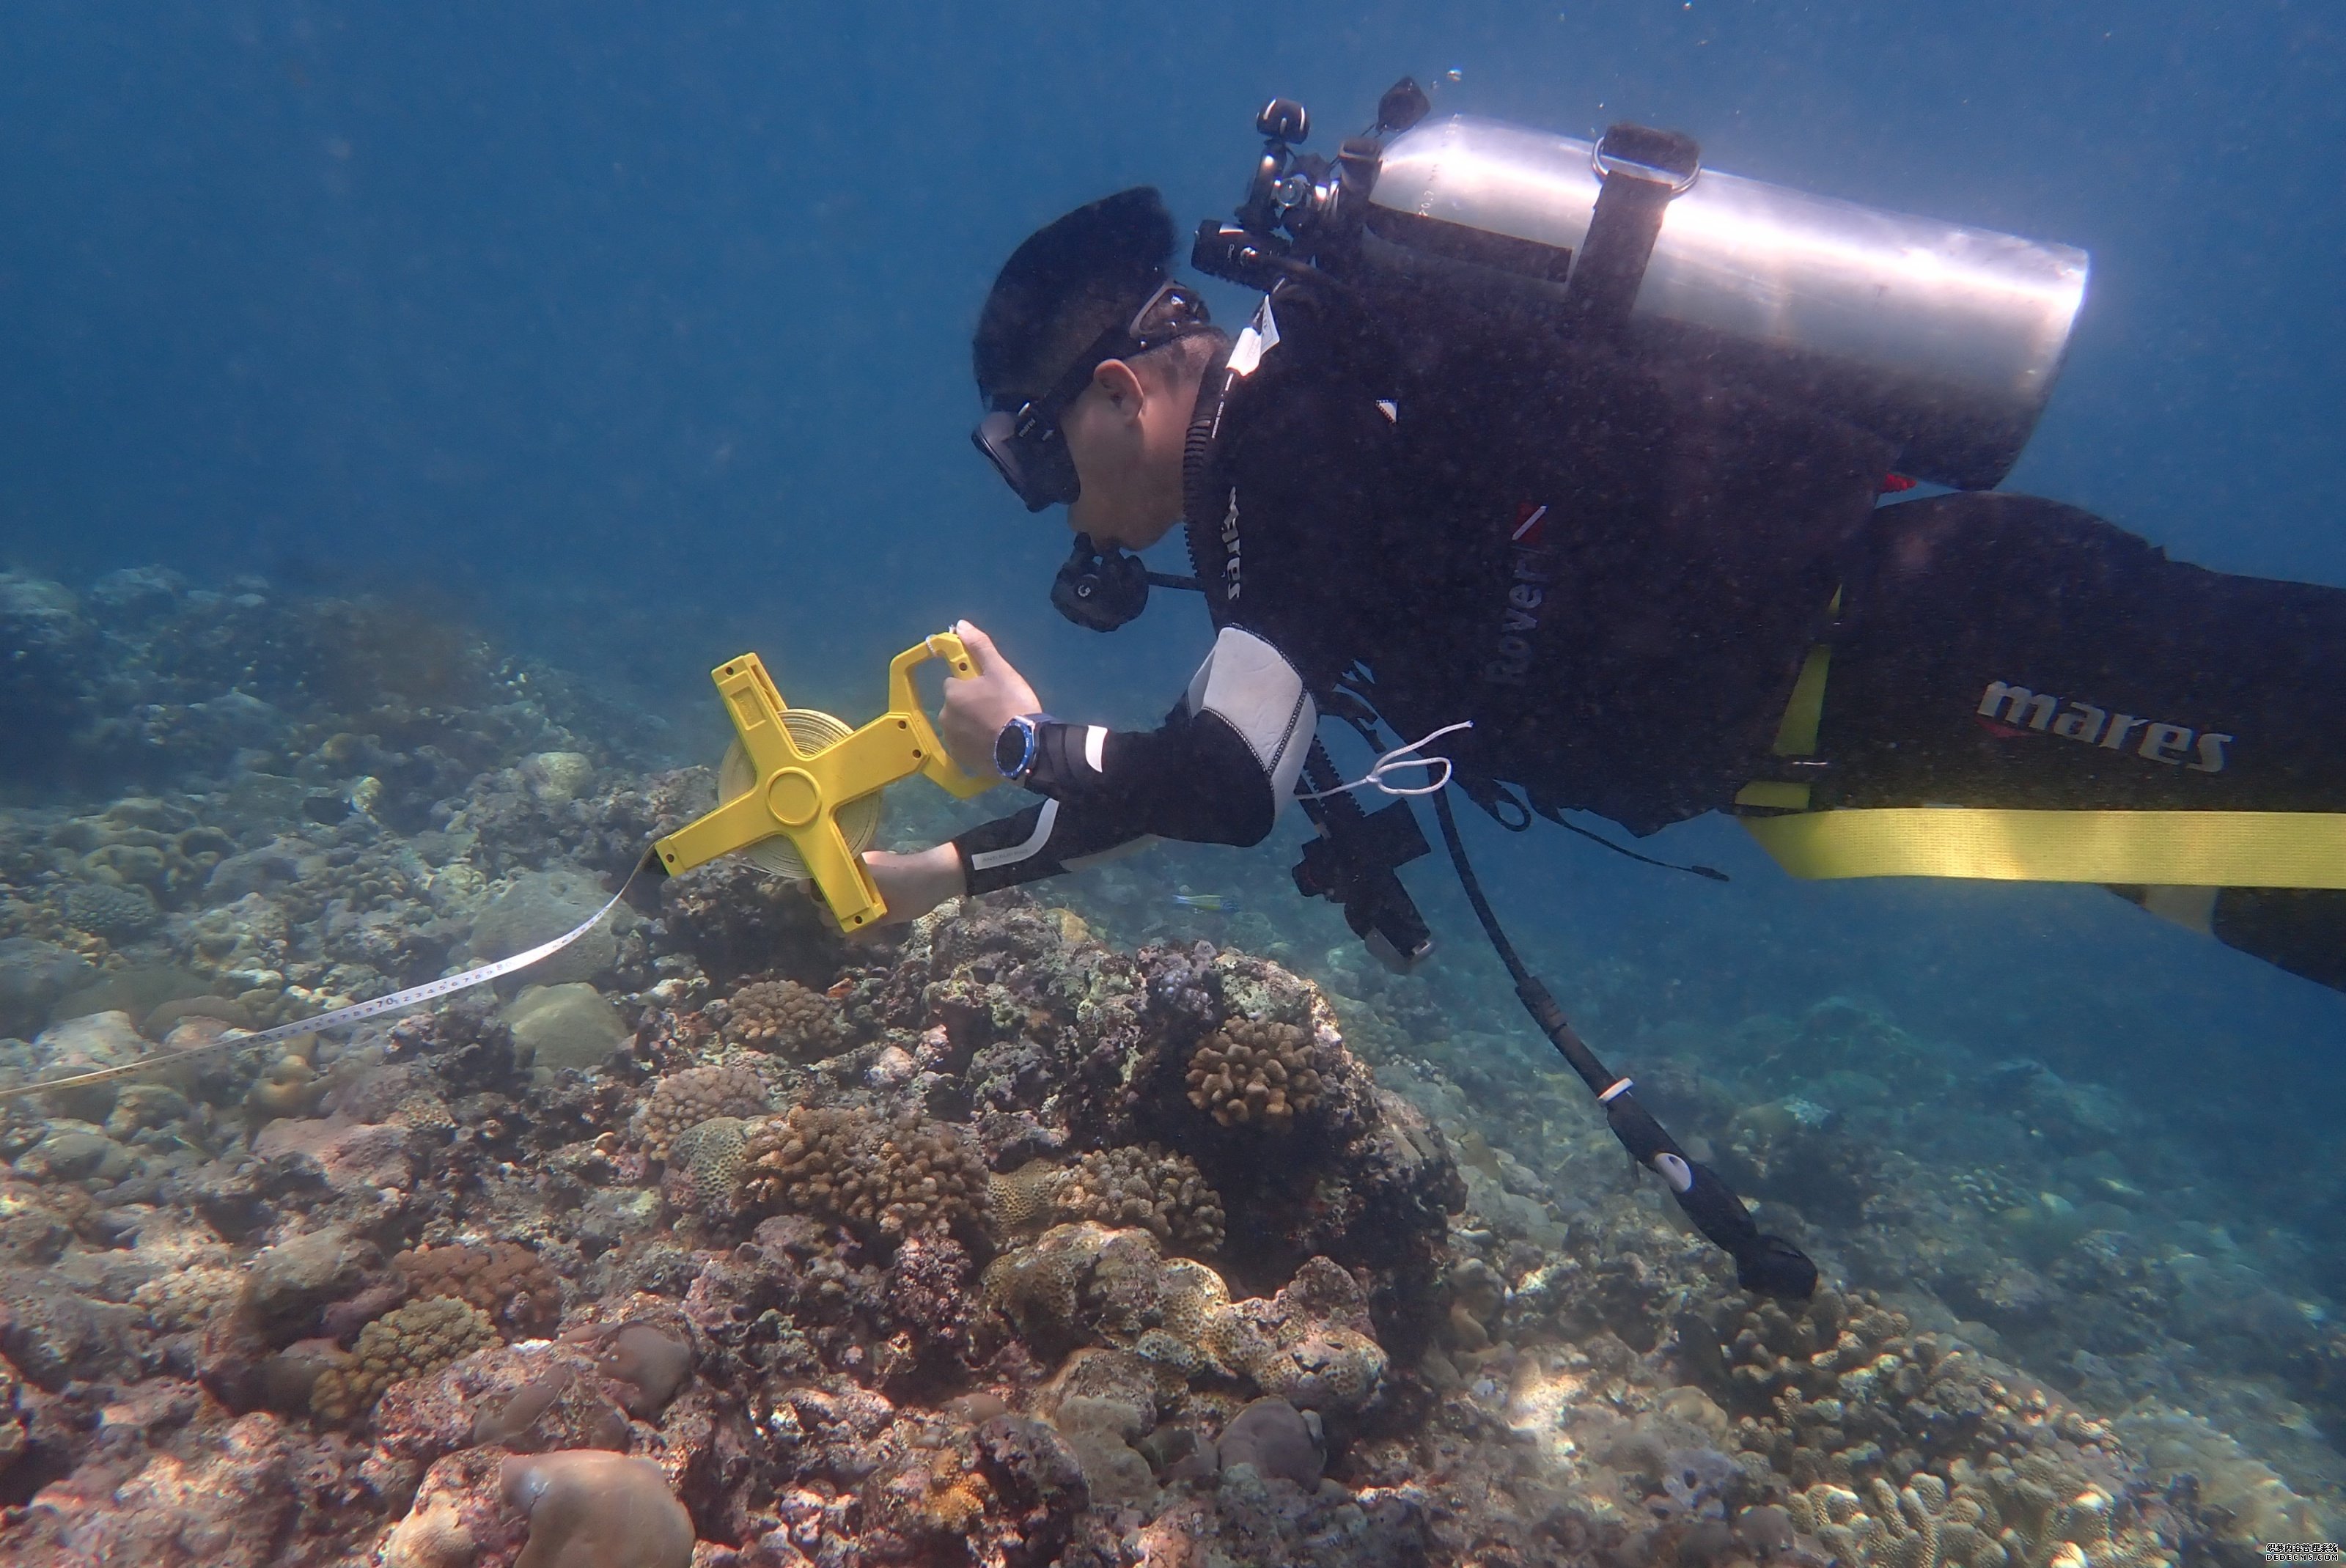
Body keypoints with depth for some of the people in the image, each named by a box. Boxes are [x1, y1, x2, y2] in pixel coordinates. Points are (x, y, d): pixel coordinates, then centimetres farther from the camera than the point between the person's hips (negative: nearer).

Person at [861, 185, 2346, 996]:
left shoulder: (1280, 424, -13)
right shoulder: (1294, 419, 17)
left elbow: (1227, 787, -21)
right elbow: (1209, 771, 24)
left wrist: (1027, 743, -1)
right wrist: (947, 872, 24)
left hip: (1917, 635, -8)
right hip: (1834, 683, 8)